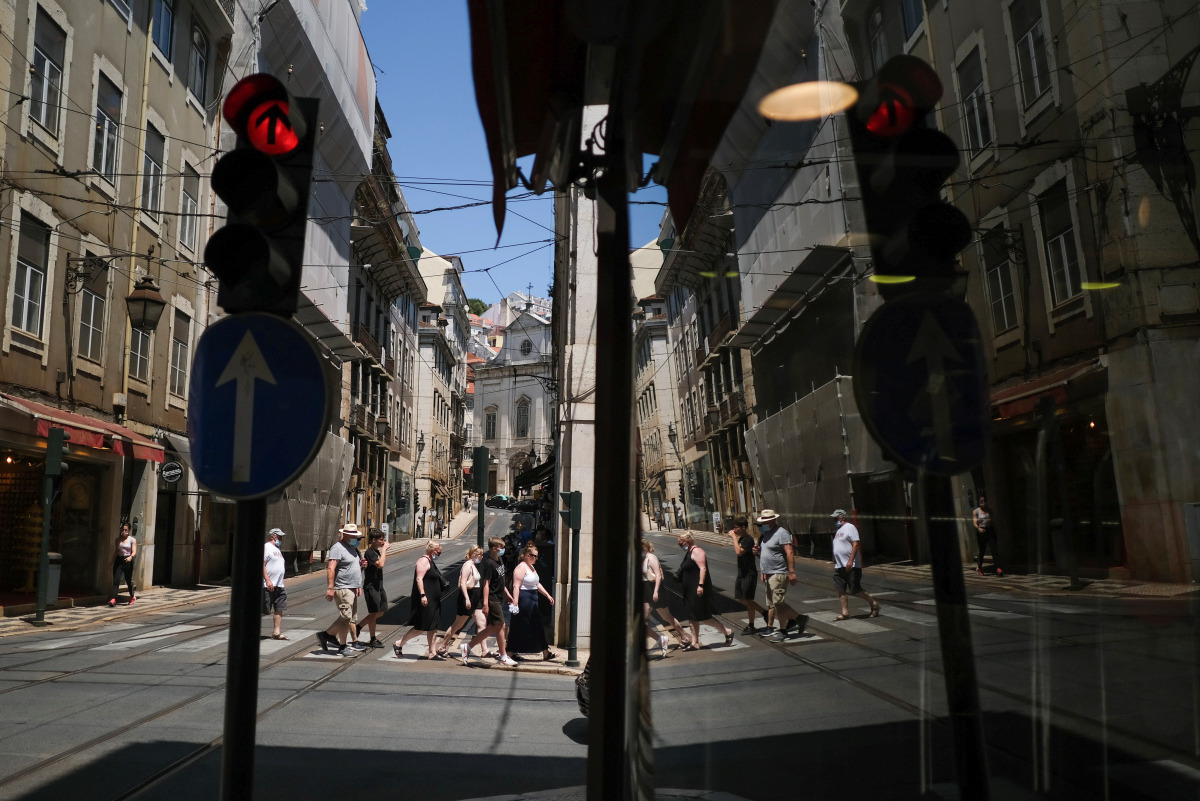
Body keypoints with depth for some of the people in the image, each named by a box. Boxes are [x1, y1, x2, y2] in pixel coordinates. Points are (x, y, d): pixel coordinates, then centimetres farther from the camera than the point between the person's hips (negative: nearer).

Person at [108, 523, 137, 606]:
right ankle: (113, 599, -16)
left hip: (128, 561, -3)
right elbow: (116, 551, 15)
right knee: (116, 580, -10)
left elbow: (134, 551, -11)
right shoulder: (118, 539, 9)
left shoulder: (132, 539, -2)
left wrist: (131, 557, -31)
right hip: (119, 560, 3)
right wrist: (112, 561, 13)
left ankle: (132, 596, 32)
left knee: (129, 580, 9)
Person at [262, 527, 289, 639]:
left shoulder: (277, 549, 20)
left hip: (279, 586, 9)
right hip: (268, 585, -9)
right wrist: (268, 580, -25)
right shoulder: (266, 547, -8)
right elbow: (262, 565, -17)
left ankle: (276, 633, 9)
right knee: (262, 611, -5)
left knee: (279, 609, 5)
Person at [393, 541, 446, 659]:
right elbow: (419, 579, -22)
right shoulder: (424, 561, -13)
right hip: (425, 600, -10)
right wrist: (422, 595, -28)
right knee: (421, 627, -6)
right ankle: (399, 644, 7)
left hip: (433, 601, 10)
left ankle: (432, 652, 13)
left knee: (433, 627, 9)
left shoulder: (431, 562, 18)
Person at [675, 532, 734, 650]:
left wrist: (700, 585, -28)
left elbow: (703, 568, -23)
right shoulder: (689, 552, 16)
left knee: (704, 617, -6)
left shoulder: (696, 551, -14)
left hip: (699, 590, -10)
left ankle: (728, 631, 8)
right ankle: (694, 643, 14)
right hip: (690, 591, 10)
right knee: (693, 617, 10)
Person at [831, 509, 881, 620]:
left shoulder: (850, 527, -10)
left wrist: (850, 561, -25)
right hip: (839, 566, 9)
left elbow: (856, 544, -18)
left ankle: (874, 604, 13)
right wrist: (835, 562, 20)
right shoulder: (838, 530, 18)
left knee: (855, 590, -5)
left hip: (851, 566, -9)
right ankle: (845, 613, 6)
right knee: (841, 590, 2)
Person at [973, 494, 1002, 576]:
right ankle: (979, 566, 29)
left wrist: (996, 531, 9)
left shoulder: (989, 511, 10)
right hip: (981, 532, -2)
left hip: (990, 530, 2)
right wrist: (978, 528, -29)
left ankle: (998, 568, -19)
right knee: (982, 550, 6)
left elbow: (993, 521, 14)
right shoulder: (976, 511, 0)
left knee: (994, 549, -11)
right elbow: (975, 522, -10)